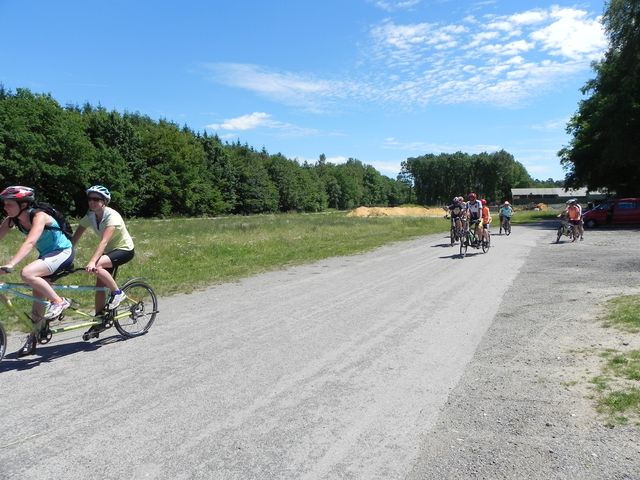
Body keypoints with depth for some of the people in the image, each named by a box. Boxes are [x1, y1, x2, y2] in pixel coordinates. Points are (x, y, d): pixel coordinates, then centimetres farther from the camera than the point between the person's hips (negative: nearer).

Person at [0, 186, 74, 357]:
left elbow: (30, 242, -39)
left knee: (27, 274, -30)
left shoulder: (39, 216, -26)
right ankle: (33, 338, 21)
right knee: (38, 295, 8)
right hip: (46, 254, 8)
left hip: (62, 252, -8)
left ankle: (59, 301, -13)